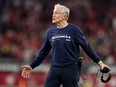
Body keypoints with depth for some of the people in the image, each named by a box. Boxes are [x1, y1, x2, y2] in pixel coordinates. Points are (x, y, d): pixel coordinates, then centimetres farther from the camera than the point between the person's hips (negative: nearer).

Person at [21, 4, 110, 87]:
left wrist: (99, 62, -5)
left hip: (71, 69, -4)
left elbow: (87, 47, 0)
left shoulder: (74, 30, -4)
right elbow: (43, 52, 16)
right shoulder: (50, 32, 7)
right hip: (54, 69, 4)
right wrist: (32, 66, 15)